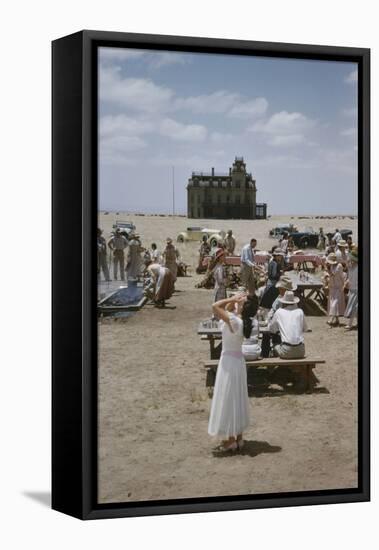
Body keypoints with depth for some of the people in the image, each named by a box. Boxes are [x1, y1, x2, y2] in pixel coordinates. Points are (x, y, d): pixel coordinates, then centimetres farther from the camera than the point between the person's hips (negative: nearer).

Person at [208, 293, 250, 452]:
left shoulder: (234, 321, -26)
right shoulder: (237, 319, 0)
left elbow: (215, 306, -29)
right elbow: (225, 308, 14)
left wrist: (233, 299, -20)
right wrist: (234, 300, -1)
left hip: (230, 362, -9)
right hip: (235, 360, 9)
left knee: (228, 399, 2)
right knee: (236, 399, 17)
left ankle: (231, 439, 11)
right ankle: (238, 437, 27)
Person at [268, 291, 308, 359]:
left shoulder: (279, 312, 5)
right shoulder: (300, 312, 8)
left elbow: (271, 329, 17)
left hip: (286, 351, -2)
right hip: (300, 351, 2)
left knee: (275, 348, 28)